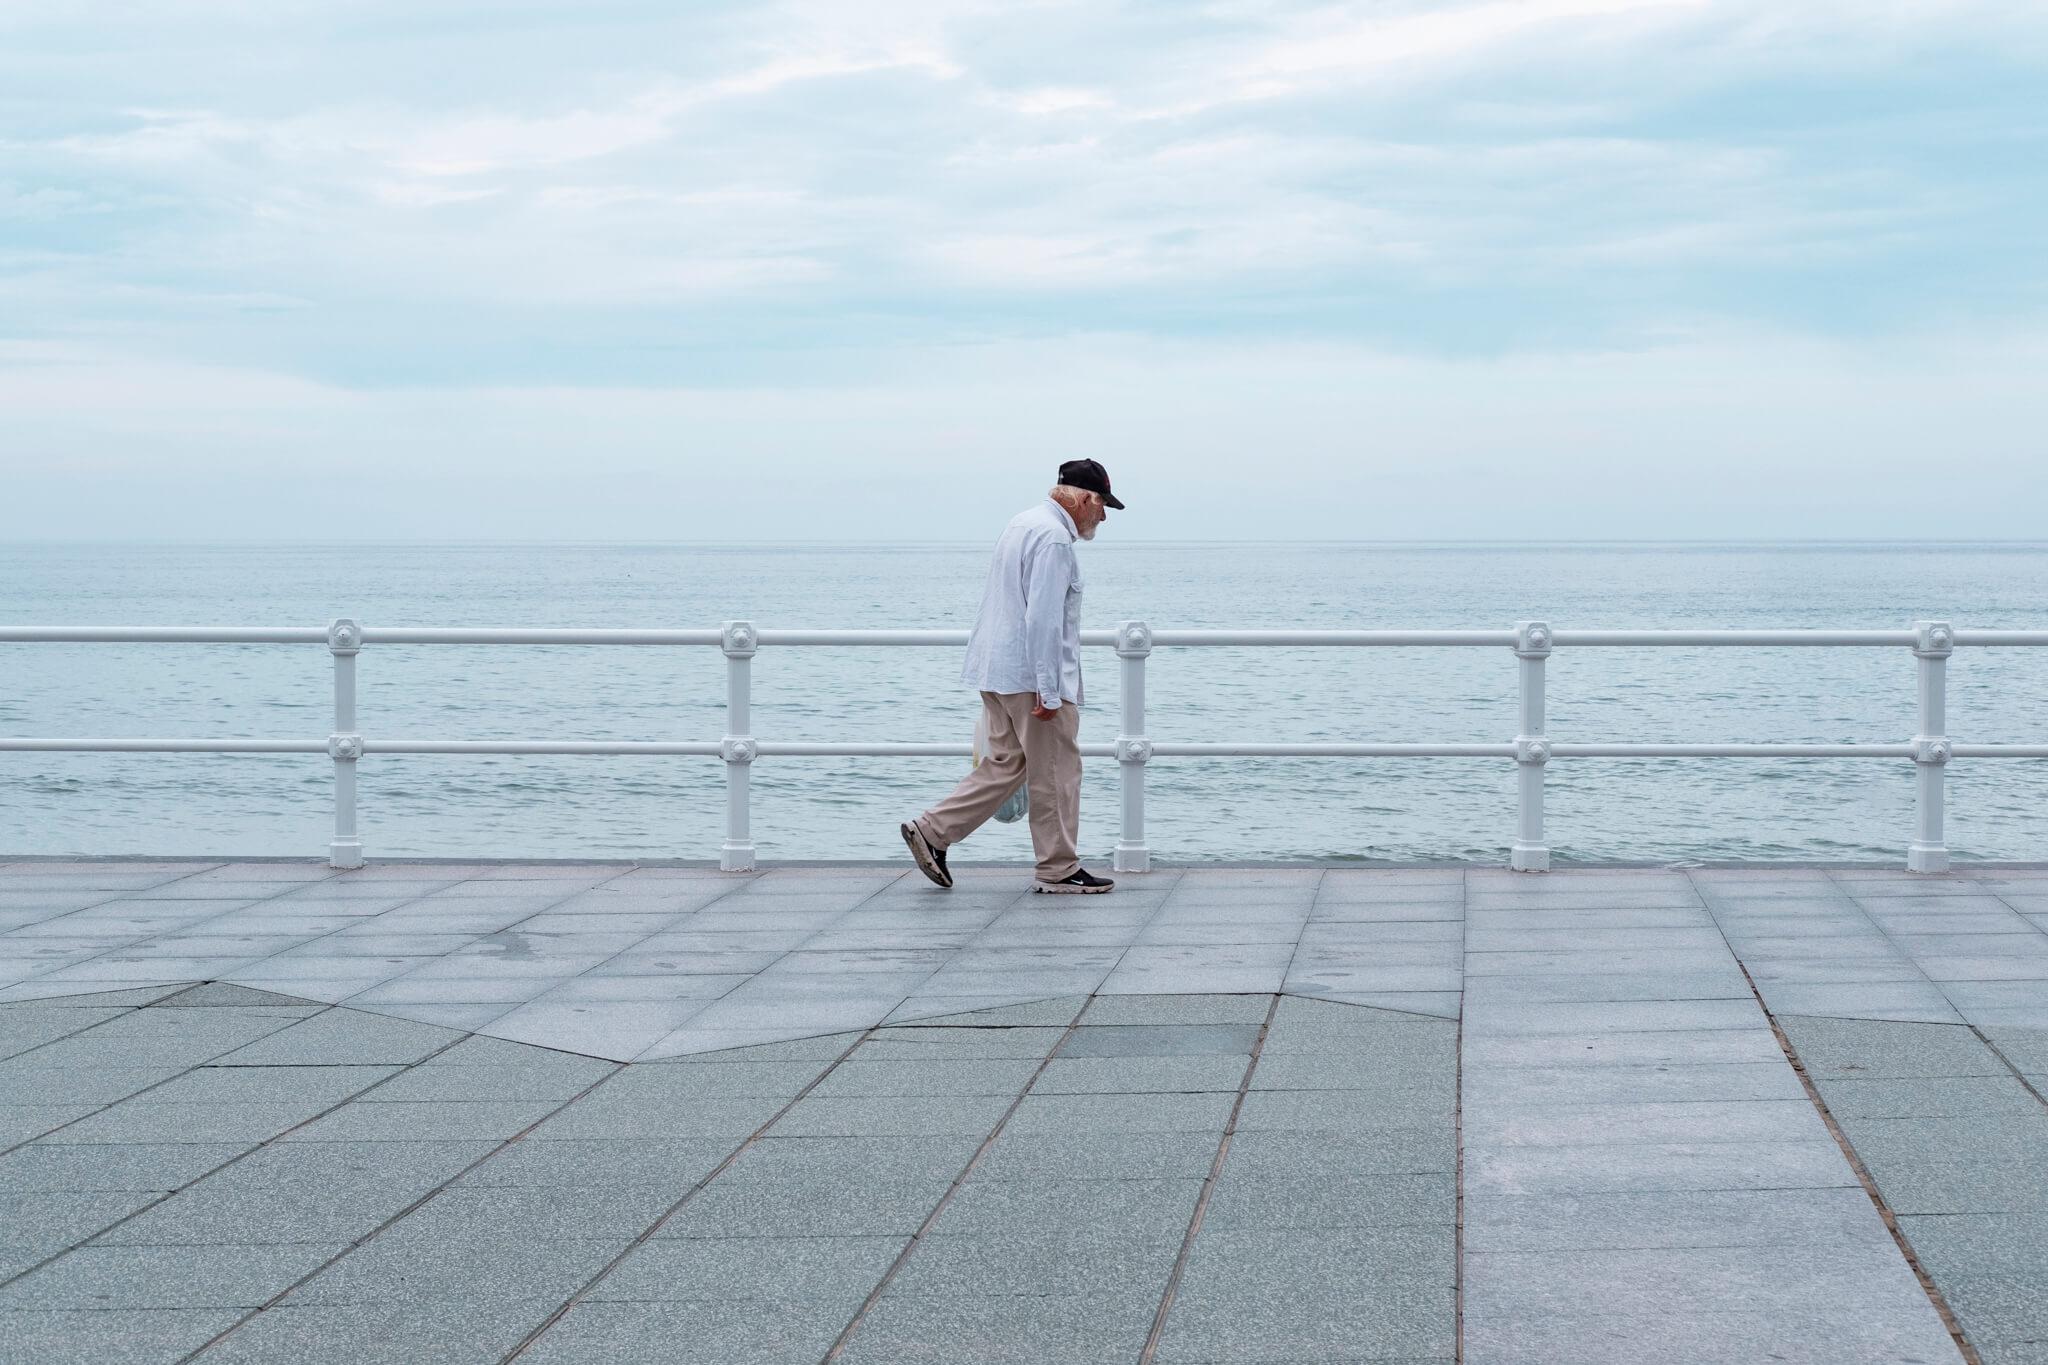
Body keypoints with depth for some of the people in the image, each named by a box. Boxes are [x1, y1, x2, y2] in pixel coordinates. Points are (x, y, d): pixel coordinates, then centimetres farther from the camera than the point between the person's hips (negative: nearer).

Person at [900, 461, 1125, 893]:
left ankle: (933, 832, 10)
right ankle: (1058, 870, 7)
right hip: (1031, 674, -10)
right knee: (1056, 771, 0)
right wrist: (1048, 692, -23)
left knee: (1006, 763, 13)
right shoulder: (1054, 538, -17)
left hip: (997, 670, 10)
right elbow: (1042, 619, -23)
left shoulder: (1023, 523, 16)